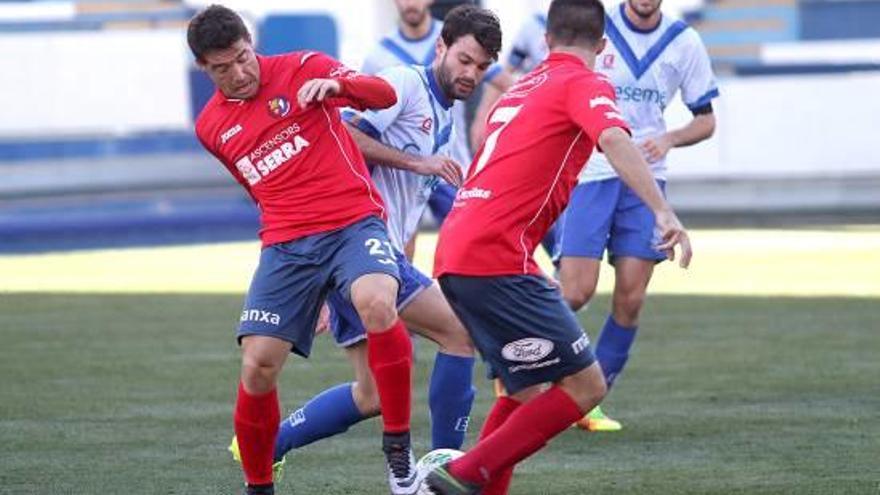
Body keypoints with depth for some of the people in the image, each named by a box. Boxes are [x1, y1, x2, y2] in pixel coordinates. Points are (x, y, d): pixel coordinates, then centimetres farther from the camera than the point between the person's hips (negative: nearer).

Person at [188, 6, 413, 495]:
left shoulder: (301, 69, 1)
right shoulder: (211, 128, 14)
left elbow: (384, 95, -8)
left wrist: (335, 84, -28)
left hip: (354, 221, -4)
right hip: (285, 246, 4)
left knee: (376, 304, -34)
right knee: (257, 367, -8)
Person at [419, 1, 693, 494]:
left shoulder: (522, 86, 25)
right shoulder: (585, 83, 0)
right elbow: (614, 140, -21)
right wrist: (664, 212, -30)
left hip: (454, 255, 9)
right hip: (496, 262, -9)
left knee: (531, 389, 20)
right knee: (584, 387, -7)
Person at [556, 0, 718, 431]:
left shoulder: (684, 43, 4)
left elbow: (705, 120, 12)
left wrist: (670, 139, -8)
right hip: (589, 174, -3)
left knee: (630, 300, -4)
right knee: (575, 293, -12)